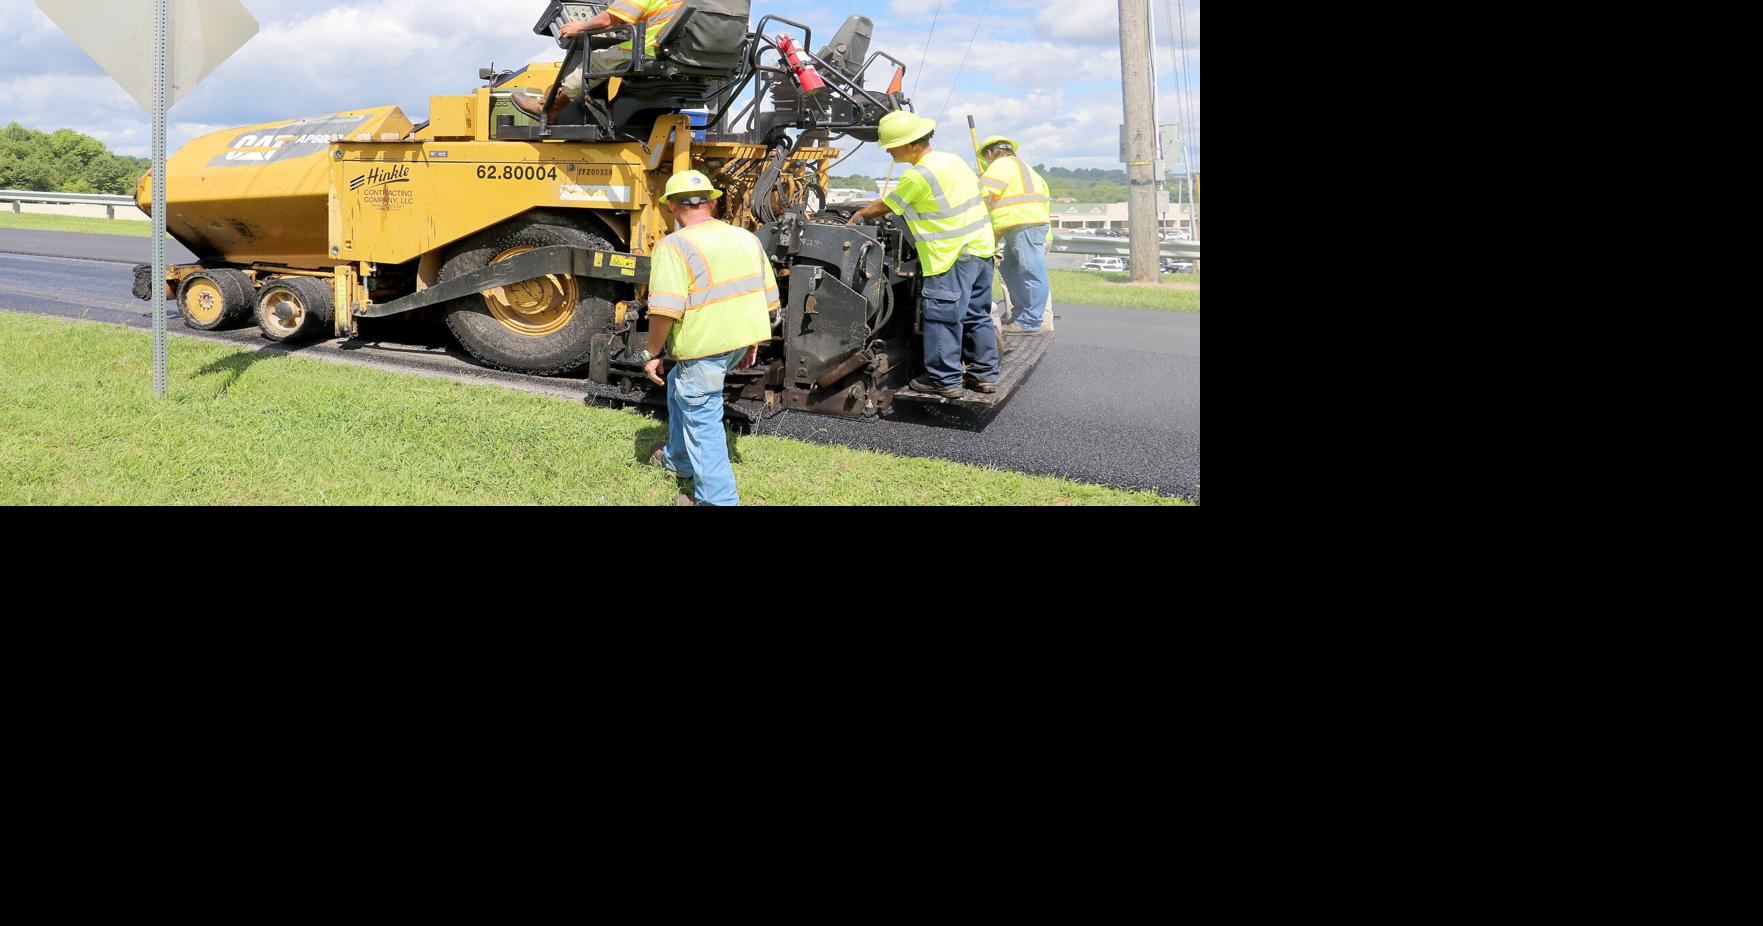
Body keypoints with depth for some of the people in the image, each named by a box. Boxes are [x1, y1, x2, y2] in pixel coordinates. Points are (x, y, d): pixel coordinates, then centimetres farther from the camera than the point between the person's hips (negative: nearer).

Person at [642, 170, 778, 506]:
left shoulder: (674, 246, -14)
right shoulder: (747, 239, 8)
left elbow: (666, 310, -22)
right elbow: (768, 299, 14)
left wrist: (652, 353, -10)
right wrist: (751, 345, 24)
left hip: (703, 347, -8)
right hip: (740, 341, 8)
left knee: (702, 420, 5)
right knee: (679, 386, 29)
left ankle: (718, 499, 9)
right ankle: (678, 459, 44)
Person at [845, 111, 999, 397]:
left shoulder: (918, 176, -14)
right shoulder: (953, 160, 11)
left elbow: (884, 207, -2)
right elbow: (977, 189, 20)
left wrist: (859, 215, 16)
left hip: (952, 255, -9)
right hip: (982, 247, 9)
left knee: (942, 317, -1)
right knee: (977, 314, 14)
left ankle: (945, 380, 2)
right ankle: (985, 373, 20)